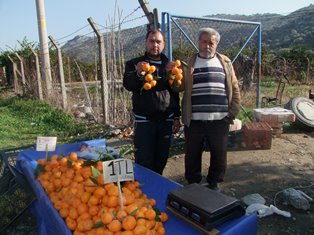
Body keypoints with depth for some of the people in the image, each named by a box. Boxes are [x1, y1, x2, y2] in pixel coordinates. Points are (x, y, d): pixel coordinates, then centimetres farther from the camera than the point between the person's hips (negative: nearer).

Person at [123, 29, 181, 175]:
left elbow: (175, 93, 15)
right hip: (144, 120, -3)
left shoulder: (168, 65, 13)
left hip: (166, 120, 3)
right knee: (144, 161, -2)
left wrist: (177, 117, 12)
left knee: (161, 160, 10)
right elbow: (128, 85, -12)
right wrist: (138, 74, -33)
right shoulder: (134, 64, 5)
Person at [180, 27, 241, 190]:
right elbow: (180, 88, 0)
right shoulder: (189, 63, 6)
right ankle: (192, 185, 30)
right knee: (192, 155, 9)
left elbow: (235, 89, 9)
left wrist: (233, 112, 2)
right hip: (194, 121, -1)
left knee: (219, 155, 12)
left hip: (219, 120, 2)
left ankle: (213, 185, 33)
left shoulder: (225, 62, 9)